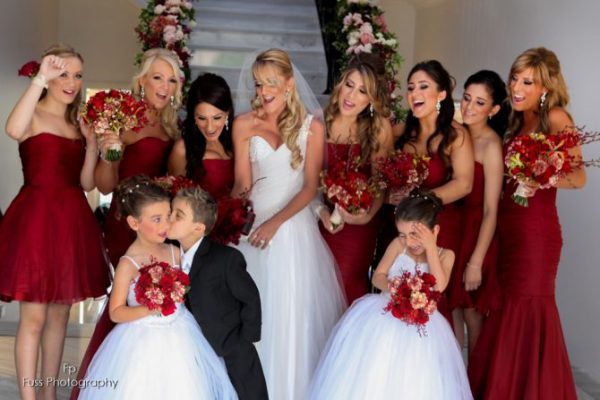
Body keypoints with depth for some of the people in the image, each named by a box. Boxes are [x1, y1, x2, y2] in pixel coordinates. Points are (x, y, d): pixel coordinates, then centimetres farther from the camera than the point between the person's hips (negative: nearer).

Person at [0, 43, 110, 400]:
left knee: (60, 315, 13)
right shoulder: (34, 115, -4)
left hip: (72, 221, 7)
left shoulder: (79, 125, 15)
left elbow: (87, 184, 12)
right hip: (36, 219, -7)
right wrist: (40, 79, -29)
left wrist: (92, 147, -2)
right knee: (33, 317, -4)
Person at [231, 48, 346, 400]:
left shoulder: (312, 127, -2)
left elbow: (310, 187, -6)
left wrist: (276, 222, -16)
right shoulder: (245, 124, 2)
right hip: (253, 223, 2)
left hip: (294, 225, -1)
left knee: (293, 312, 0)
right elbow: (242, 183, 1)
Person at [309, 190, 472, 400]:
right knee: (372, 374, -8)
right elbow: (377, 276, 4)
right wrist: (389, 286, -19)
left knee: (412, 383, -12)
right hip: (384, 314, 1)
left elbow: (439, 286, -18)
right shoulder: (398, 245, 1)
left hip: (421, 324, -1)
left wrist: (431, 247, -18)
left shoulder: (445, 255, -1)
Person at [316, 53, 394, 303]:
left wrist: (367, 216, -20)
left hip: (357, 224, -1)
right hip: (320, 219, 1)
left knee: (348, 285, 3)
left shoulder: (379, 127, -7)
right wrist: (321, 210, -16)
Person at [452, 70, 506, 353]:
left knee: (471, 312, 6)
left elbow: (491, 211, -17)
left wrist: (476, 262, -17)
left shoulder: (491, 145, -16)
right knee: (451, 307, 13)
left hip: (477, 231, -6)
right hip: (452, 225, 6)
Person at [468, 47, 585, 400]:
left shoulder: (556, 118, -8)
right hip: (506, 224, 7)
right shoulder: (516, 122, 14)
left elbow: (579, 177, -18)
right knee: (505, 308, 9)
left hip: (536, 227, -7)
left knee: (530, 307, 1)